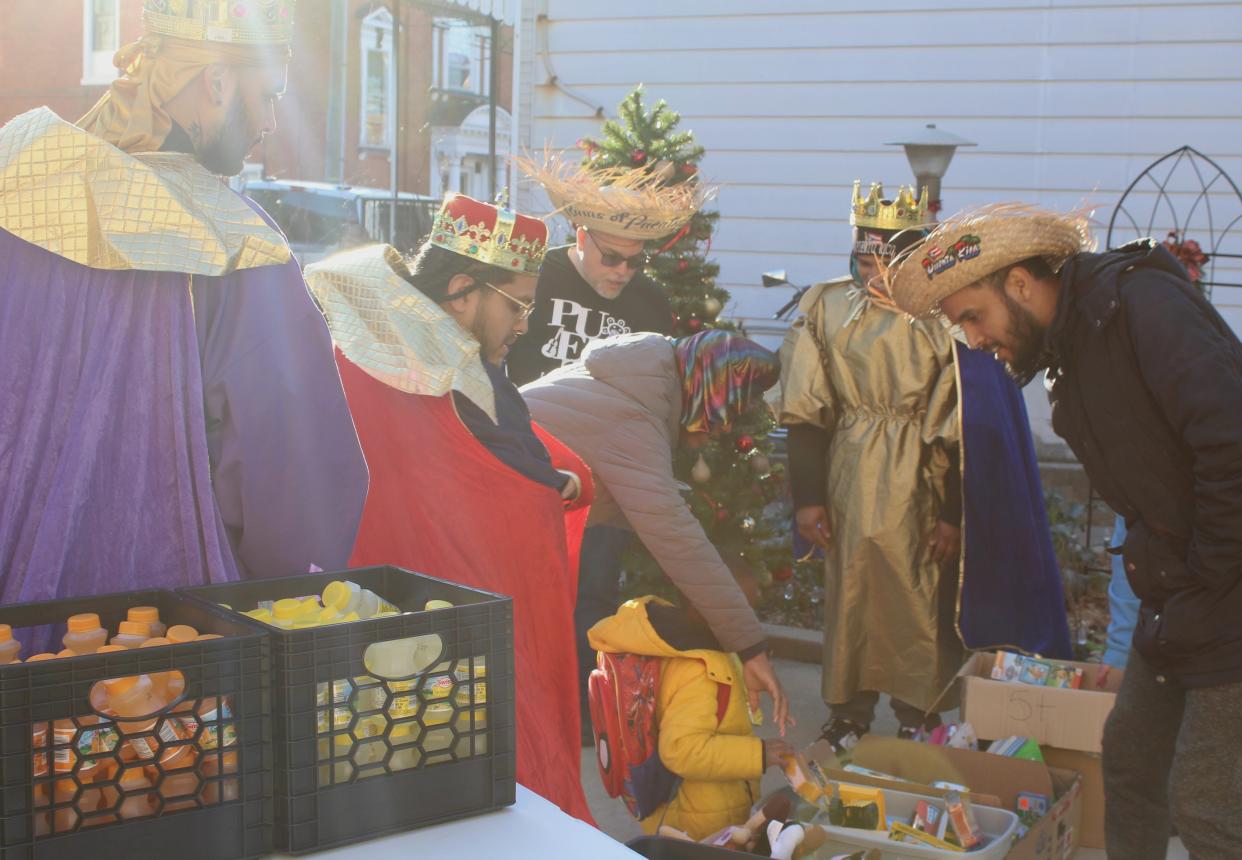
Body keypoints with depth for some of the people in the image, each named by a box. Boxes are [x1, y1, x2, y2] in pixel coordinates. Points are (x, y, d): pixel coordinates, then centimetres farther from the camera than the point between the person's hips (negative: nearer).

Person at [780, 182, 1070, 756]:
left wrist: (953, 514, -7)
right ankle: (847, 714, 29)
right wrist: (807, 495, -1)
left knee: (920, 604, 6)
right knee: (847, 595, 12)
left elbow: (959, 428, -8)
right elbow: (804, 413, 1)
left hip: (921, 483, -2)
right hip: (848, 481, 3)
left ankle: (919, 719, 24)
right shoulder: (826, 308, -3)